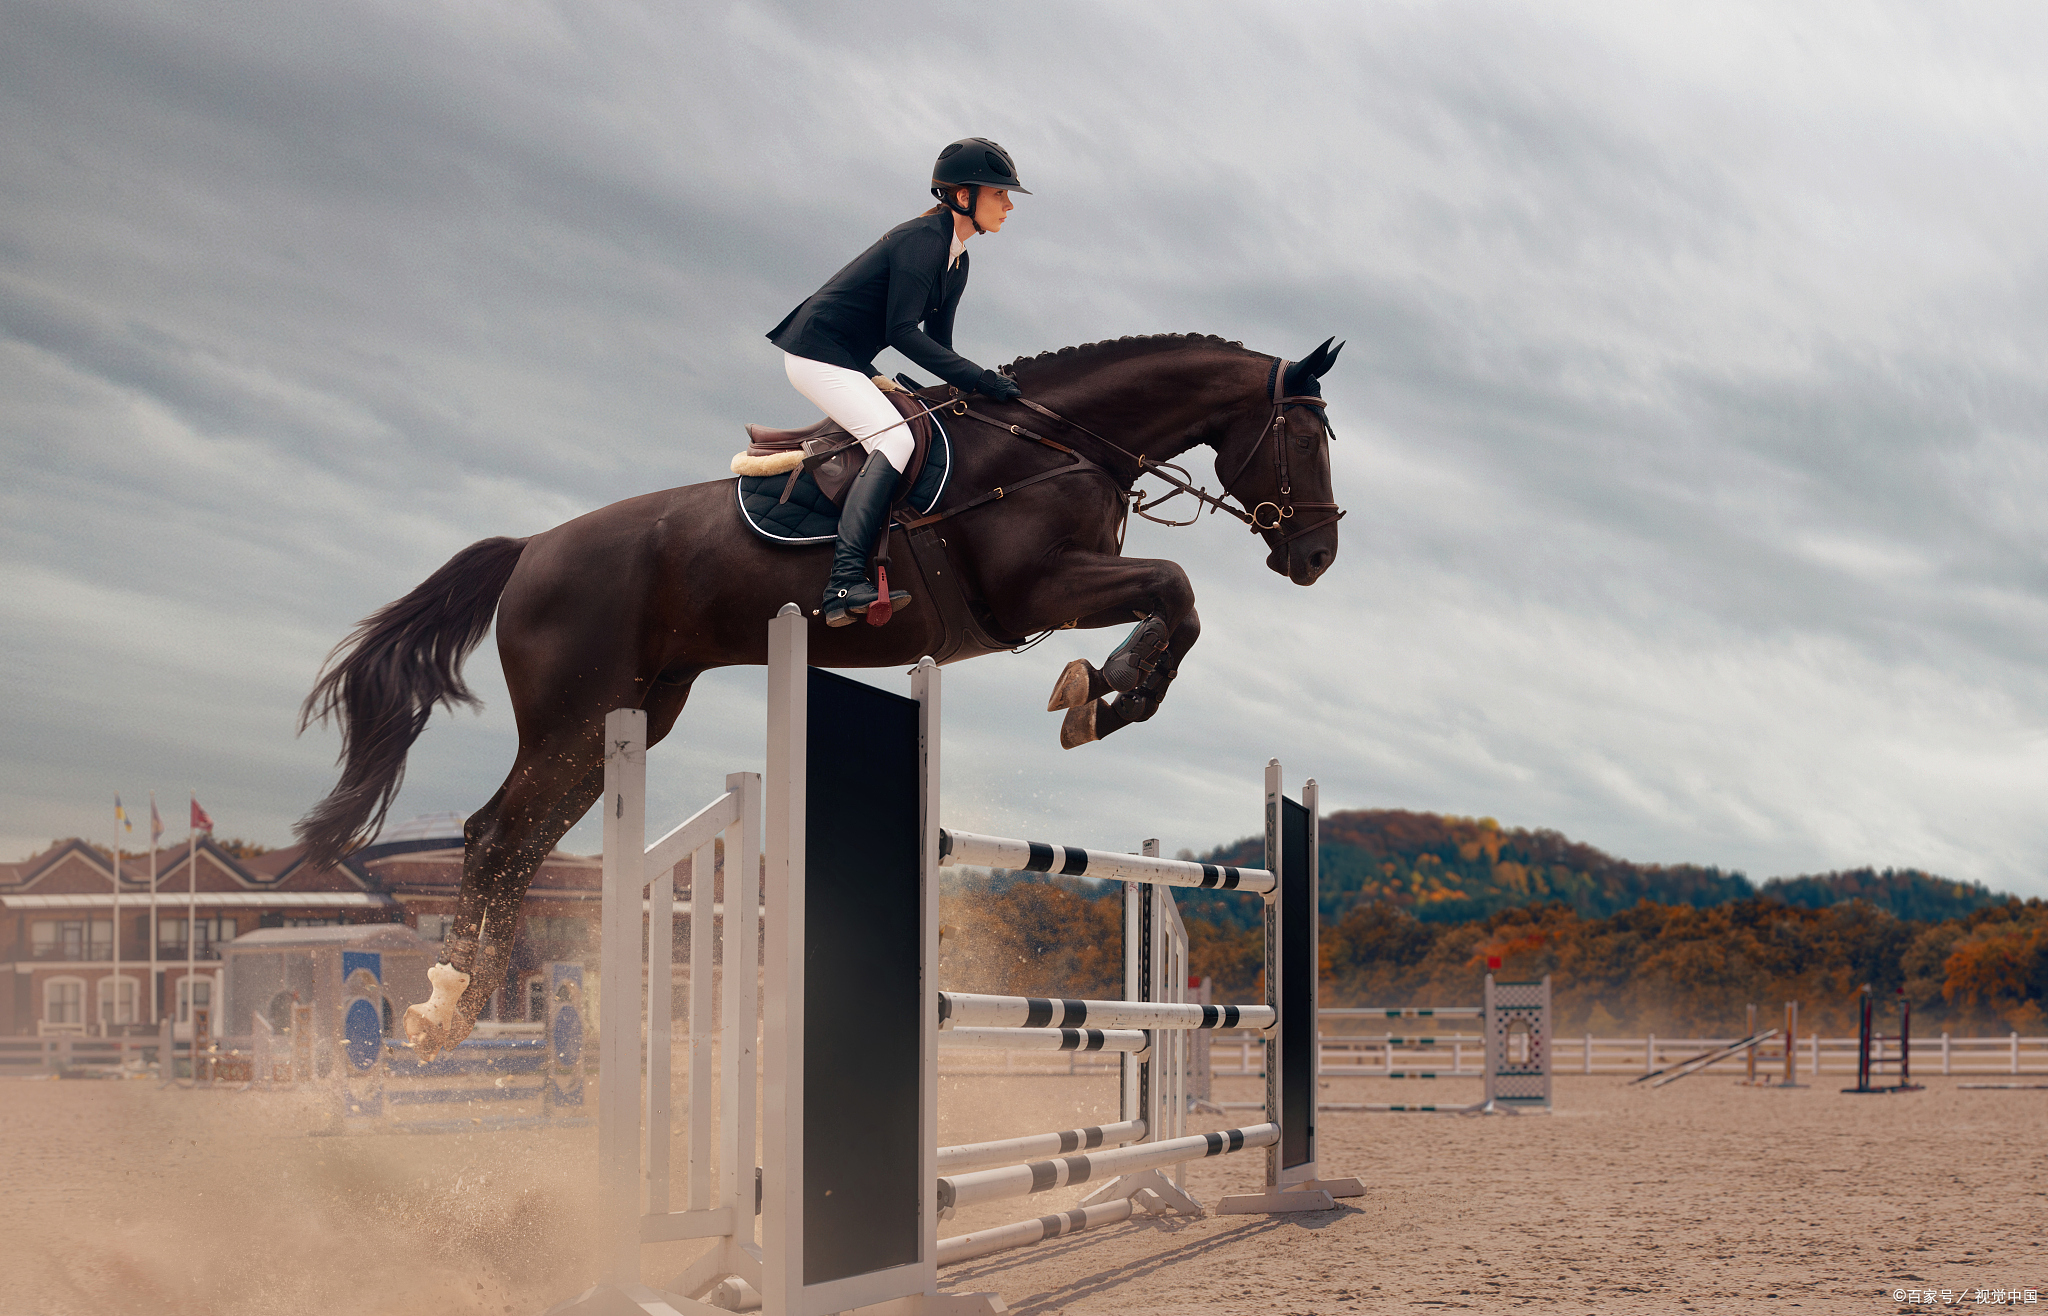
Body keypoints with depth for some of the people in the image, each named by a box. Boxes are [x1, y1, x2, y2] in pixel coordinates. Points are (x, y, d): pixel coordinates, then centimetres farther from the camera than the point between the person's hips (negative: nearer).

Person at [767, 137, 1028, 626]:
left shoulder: (956, 261, 12)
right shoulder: (921, 238, -17)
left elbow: (937, 341, 18)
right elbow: (901, 332, -24)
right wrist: (978, 379, -26)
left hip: (850, 362, 10)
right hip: (817, 352, -10)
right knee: (894, 439, -27)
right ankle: (845, 583, -38)